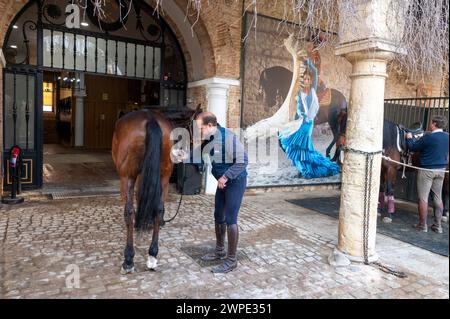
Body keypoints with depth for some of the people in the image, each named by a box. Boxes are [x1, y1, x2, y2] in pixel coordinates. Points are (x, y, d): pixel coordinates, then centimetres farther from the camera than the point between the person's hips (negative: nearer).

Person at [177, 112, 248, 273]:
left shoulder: (228, 137, -26)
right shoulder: (208, 138, -2)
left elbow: (243, 160, -26)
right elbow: (199, 152, 11)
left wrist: (226, 176, -26)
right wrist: (186, 156, -7)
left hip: (235, 182, -8)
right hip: (222, 182, 9)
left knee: (230, 219, -5)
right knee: (218, 217, 16)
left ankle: (231, 260, 9)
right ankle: (220, 251, 35)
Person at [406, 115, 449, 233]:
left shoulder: (429, 137, -17)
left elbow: (413, 147, -8)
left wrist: (410, 138, 12)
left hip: (427, 170, -7)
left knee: (423, 198, 2)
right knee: (438, 197, 13)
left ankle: (422, 225, 8)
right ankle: (438, 226, 18)